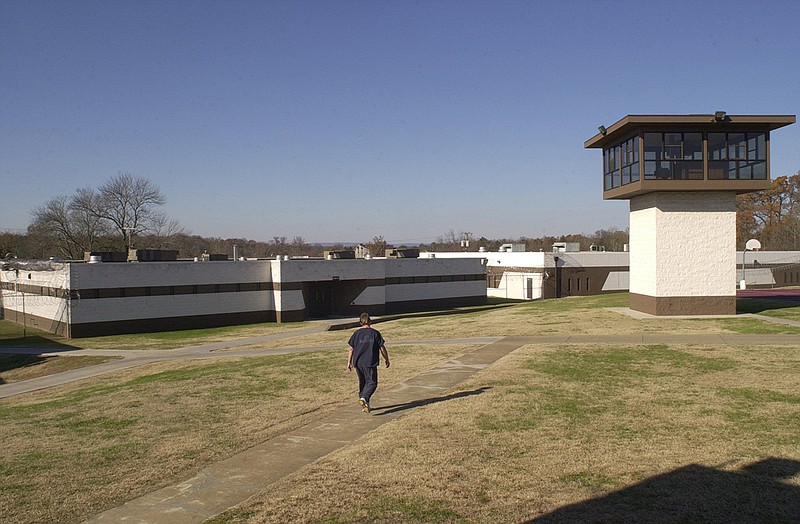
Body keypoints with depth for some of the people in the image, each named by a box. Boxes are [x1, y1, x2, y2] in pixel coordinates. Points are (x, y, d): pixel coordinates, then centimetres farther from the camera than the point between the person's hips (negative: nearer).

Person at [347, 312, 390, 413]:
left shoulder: (356, 333, 4)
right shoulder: (375, 333, -2)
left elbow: (351, 349, 4)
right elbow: (382, 348, 0)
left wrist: (349, 362, 11)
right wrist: (387, 359, 13)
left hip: (358, 363, 4)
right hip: (370, 363, -4)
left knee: (362, 382, 17)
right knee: (372, 383, 0)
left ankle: (364, 404, 23)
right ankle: (364, 398, -25)